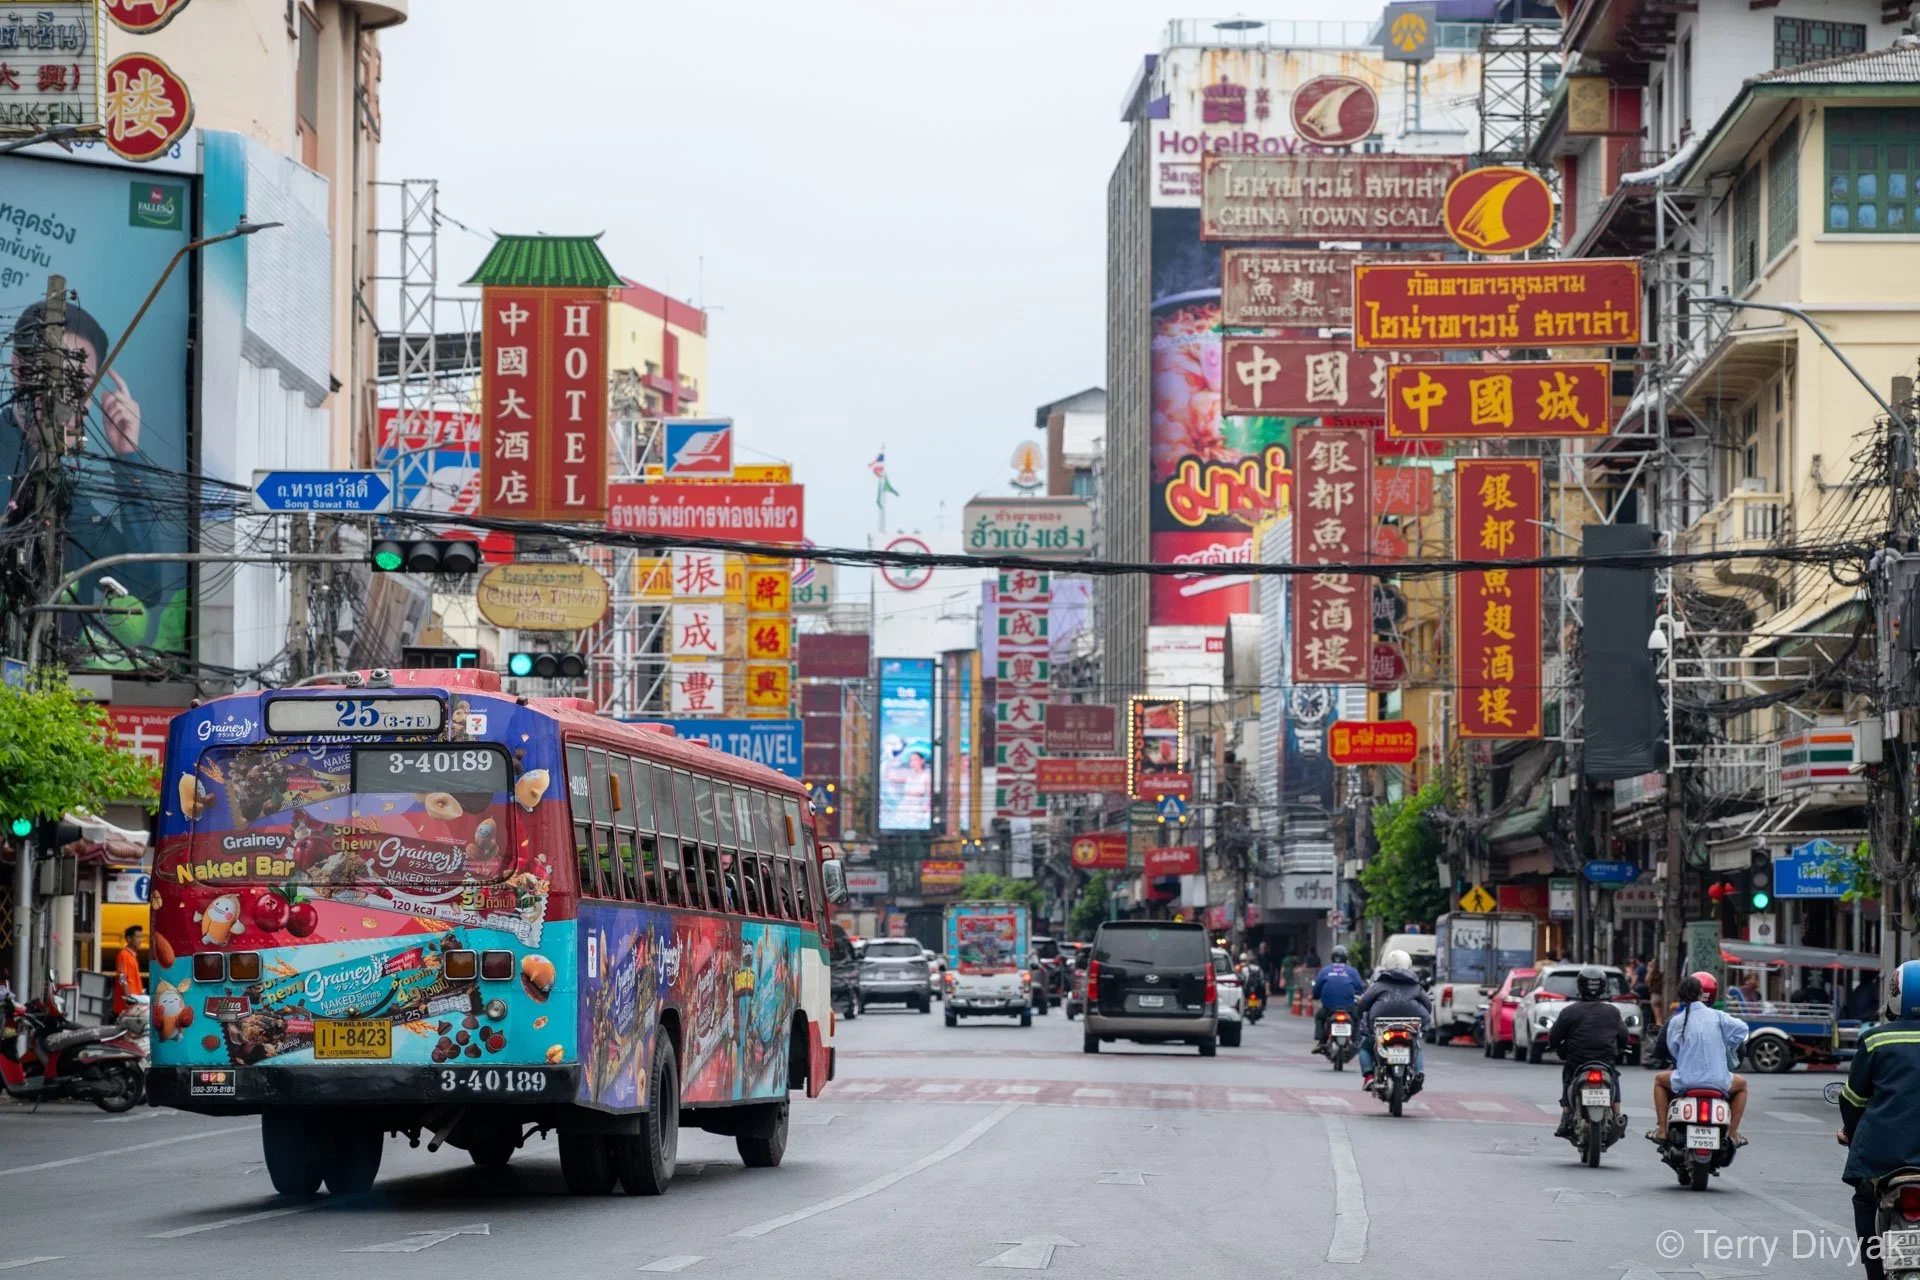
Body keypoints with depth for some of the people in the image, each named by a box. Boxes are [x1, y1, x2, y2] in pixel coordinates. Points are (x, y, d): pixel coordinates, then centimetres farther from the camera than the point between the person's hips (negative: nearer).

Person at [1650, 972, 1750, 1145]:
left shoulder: (1676, 1021, -3)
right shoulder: (1716, 1016, -2)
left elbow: (1673, 1048, 4)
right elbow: (1741, 1029, -7)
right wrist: (1727, 1048, 9)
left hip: (1685, 1081, 0)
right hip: (1718, 1081, 0)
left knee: (1659, 1080, 32)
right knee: (1741, 1084, 32)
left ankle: (1661, 1131, 24)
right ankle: (1733, 1133, 24)